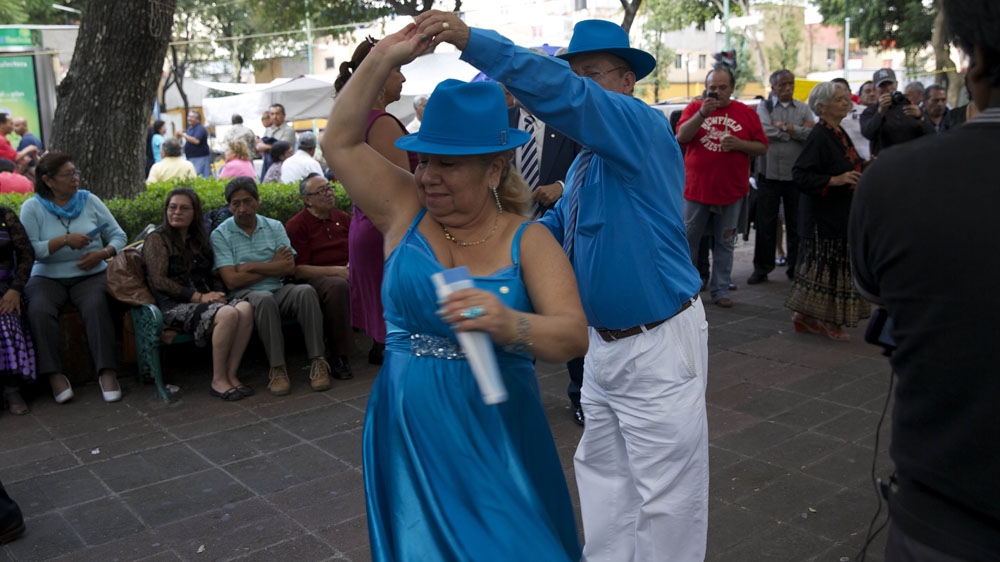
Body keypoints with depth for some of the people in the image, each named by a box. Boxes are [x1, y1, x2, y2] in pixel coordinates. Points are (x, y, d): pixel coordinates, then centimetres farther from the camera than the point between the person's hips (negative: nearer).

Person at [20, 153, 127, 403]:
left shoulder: (90, 201, 8)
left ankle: (107, 372, -32)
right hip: (48, 277, 0)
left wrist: (102, 253, -12)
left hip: (90, 275, 1)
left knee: (96, 307, -31)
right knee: (39, 310, -31)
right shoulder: (32, 208, 2)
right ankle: (54, 374, -23)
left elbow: (118, 235, 8)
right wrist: (64, 240, -19)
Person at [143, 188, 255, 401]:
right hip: (175, 305, -6)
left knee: (245, 308, -27)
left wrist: (218, 293, 1)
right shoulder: (157, 239, 3)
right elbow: (159, 281, -7)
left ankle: (231, 375, -24)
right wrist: (198, 297, -13)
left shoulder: (200, 239, 22)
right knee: (228, 314, -33)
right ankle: (218, 380, -23)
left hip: (206, 300, 6)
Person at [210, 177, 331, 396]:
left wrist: (251, 266, -8)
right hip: (245, 295, -3)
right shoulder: (220, 235, 3)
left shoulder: (275, 227, 12)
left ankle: (317, 361, -26)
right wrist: (272, 267, -2)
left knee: (306, 291, -29)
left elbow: (289, 268, -1)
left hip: (279, 291, 3)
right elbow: (232, 281, -8)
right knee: (264, 299, -37)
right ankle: (277, 368, -30)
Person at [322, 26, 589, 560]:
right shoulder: (405, 211, 2)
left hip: (497, 437, -1)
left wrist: (509, 325, -36)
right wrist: (385, 57, -3)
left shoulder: (527, 240, -6)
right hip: (408, 436, 2)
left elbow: (573, 336, -16)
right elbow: (340, 140, 2)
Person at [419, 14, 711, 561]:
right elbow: (562, 223, 20)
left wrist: (472, 40, -38)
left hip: (659, 345, -9)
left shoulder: (645, 128, -16)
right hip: (604, 342, 9)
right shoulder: (586, 160, 12)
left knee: (666, 492, 4)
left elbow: (564, 95, -32)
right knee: (601, 472, 21)